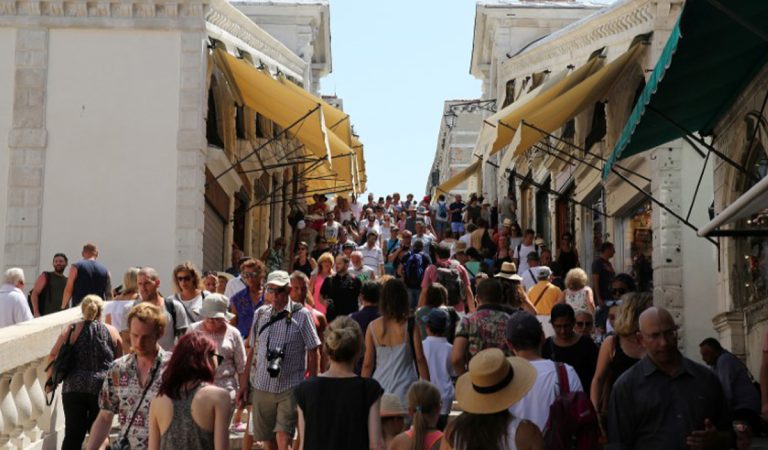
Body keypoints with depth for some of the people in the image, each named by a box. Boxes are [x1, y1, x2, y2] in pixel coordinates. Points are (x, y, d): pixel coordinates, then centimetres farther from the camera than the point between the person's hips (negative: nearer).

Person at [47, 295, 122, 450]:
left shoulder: (72, 329, 4)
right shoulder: (112, 331, 7)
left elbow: (54, 355, 0)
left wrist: (50, 381, 12)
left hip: (75, 388, 0)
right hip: (103, 387, 0)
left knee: (73, 435, 3)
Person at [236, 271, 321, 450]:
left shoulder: (301, 315, -5)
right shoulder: (260, 313, 8)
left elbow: (313, 353, -3)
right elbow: (253, 350, 14)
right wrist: (244, 383, 11)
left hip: (290, 388, -4)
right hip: (261, 386, 4)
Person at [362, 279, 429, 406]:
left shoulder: (373, 327, -2)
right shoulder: (410, 326, -6)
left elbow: (367, 364, 3)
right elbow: (420, 359, -4)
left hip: (380, 391, 2)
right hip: (405, 391, -2)